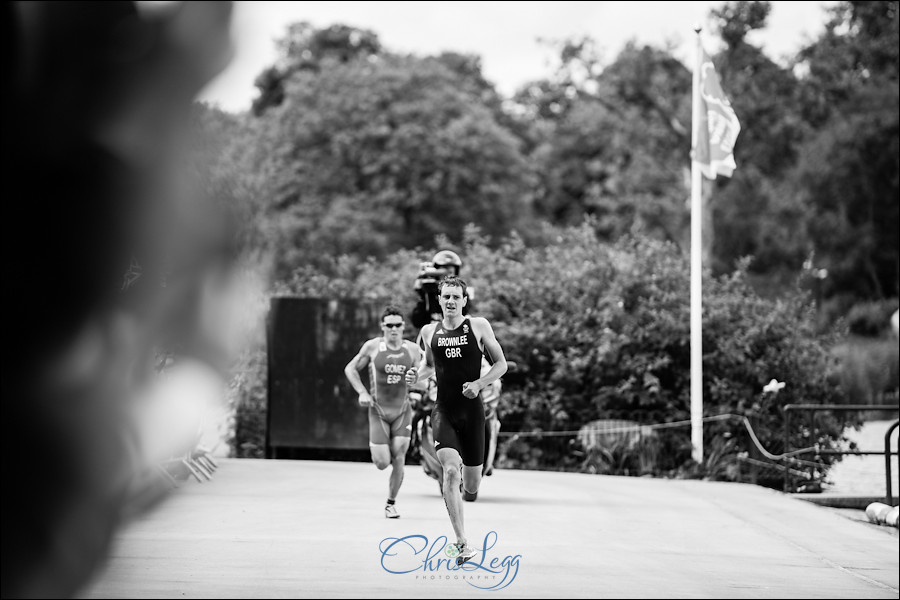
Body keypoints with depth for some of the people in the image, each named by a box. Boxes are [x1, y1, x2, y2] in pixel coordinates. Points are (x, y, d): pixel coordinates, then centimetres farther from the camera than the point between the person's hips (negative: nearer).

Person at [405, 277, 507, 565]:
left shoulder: (478, 326, -1)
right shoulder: (430, 332, 7)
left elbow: (501, 364, 3)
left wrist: (479, 384, -14)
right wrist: (417, 374, 3)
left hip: (472, 411, 0)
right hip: (443, 411, 0)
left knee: (471, 486, 6)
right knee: (450, 471, -22)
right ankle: (462, 543, -23)